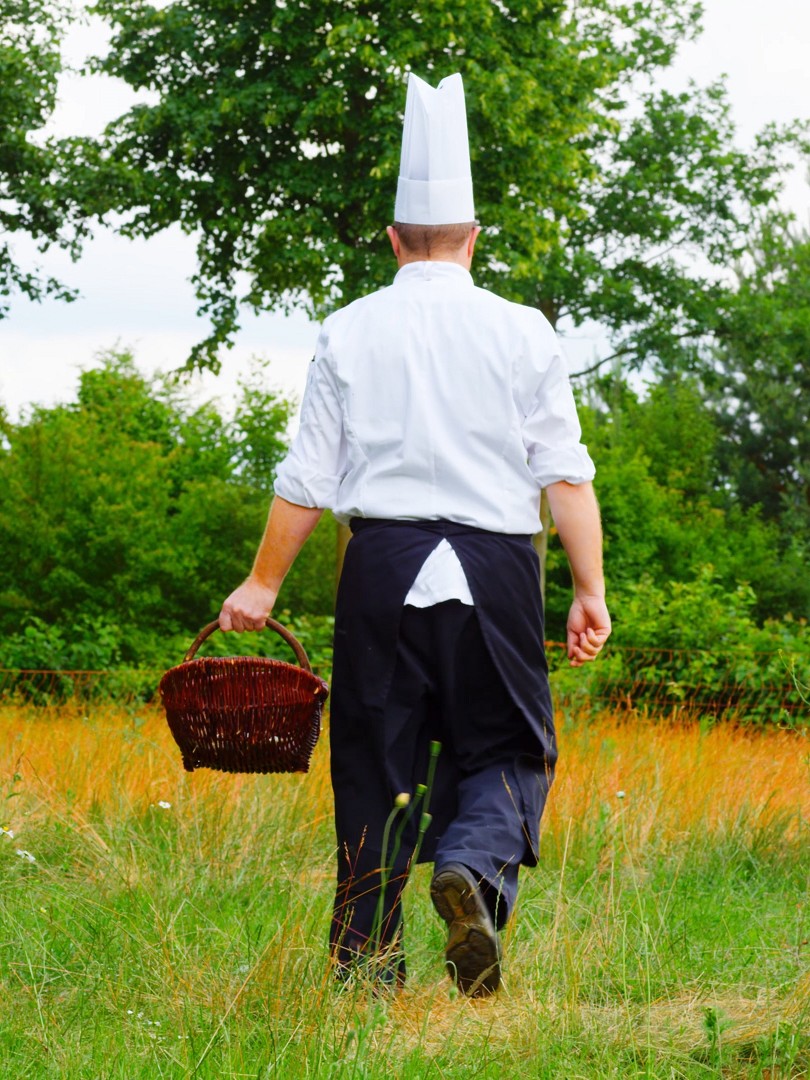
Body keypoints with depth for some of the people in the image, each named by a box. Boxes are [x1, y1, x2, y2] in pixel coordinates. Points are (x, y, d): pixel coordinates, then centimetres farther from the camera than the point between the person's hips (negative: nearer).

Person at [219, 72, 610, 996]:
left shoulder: (349, 333, 3)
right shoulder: (522, 333, 1)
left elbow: (307, 480, 4)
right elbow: (566, 476, -2)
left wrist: (262, 585, 12)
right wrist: (590, 591, 2)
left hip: (384, 563, 1)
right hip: (494, 571, -1)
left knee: (378, 759, 8)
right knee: (504, 749, 9)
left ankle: (366, 958, 8)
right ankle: (475, 864, -21)